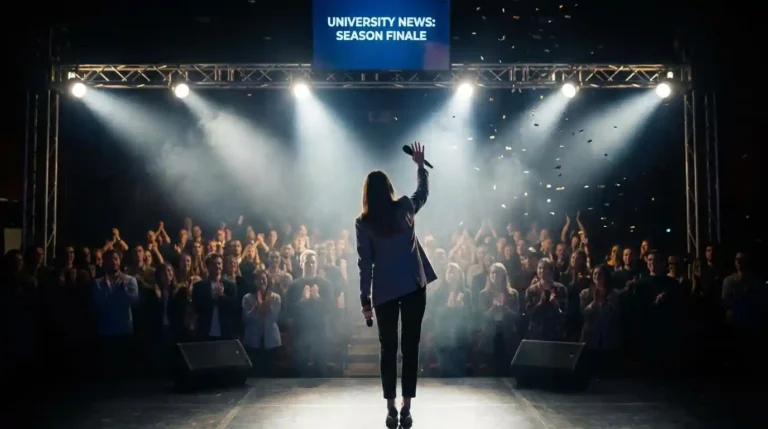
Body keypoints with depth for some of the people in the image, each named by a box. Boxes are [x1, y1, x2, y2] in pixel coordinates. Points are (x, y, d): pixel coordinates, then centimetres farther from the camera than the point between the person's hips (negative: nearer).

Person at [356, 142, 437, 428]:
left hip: (384, 292, -1)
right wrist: (420, 164, 36)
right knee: (410, 347, 5)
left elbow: (365, 264, -4)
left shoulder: (363, 223, -3)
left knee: (388, 349, 8)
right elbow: (424, 191, 23)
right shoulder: (405, 208, 1)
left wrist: (365, 299, 2)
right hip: (414, 286, 1)